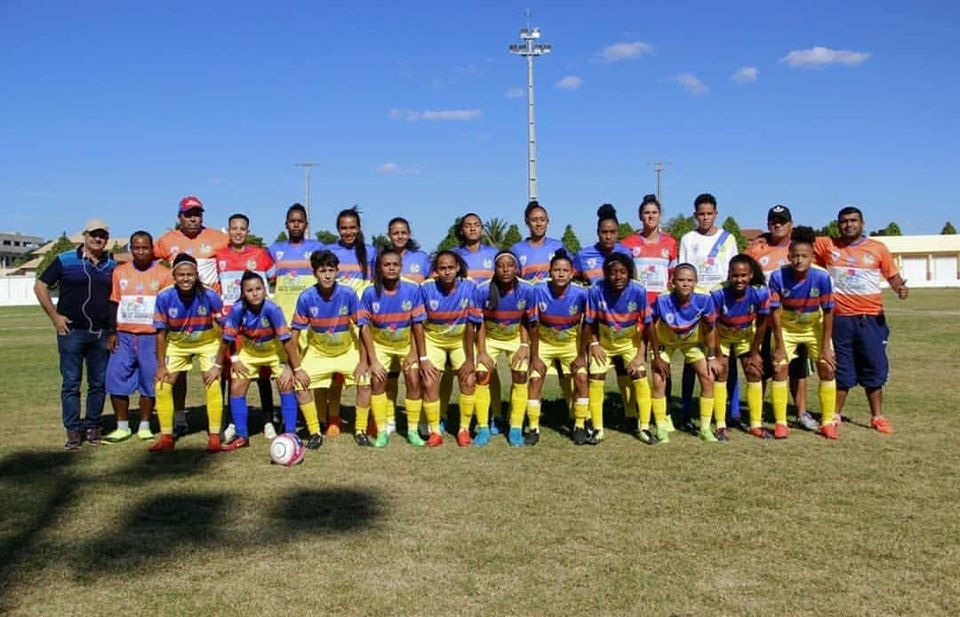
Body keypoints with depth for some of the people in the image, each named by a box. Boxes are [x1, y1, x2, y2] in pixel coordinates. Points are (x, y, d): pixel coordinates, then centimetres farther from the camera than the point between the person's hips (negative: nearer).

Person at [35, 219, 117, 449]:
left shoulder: (112, 266, 9)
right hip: (72, 331, -3)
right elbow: (40, 286, 3)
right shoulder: (65, 261, 0)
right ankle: (73, 430, 5)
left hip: (101, 333, 3)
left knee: (98, 383, 7)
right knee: (71, 383, 0)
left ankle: (93, 426, 17)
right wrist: (54, 316, -3)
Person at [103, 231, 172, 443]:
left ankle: (145, 426, 15)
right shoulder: (120, 272, 8)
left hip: (151, 337, -2)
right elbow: (113, 304, 10)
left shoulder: (164, 274, 0)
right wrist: (112, 333, 2)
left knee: (149, 382, 1)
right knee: (116, 379, -1)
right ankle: (122, 427, 11)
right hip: (124, 336, 2)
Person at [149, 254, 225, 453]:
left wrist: (218, 364, -19)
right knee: (162, 385, -6)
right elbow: (161, 333, -12)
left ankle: (214, 436, -5)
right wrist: (161, 365, -10)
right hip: (176, 344, 2)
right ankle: (166, 437, 8)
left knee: (213, 384, -17)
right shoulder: (164, 298, -24)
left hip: (207, 342, -2)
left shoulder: (210, 297, -27)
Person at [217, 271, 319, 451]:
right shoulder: (238, 309, -27)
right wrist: (218, 365, -8)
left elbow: (287, 339, -28)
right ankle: (241, 436, 14)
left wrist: (297, 369, -25)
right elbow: (227, 339, -15)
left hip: (275, 351, -2)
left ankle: (290, 434, -4)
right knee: (236, 389, -1)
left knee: (287, 386, -14)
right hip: (249, 352, 2)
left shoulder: (272, 309, -32)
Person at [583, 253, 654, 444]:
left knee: (640, 377, -11)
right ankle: (597, 429, 7)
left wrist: (641, 354, -16)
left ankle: (644, 428, 2)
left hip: (631, 342, 0)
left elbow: (646, 325, -15)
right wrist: (593, 344, -19)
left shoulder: (638, 291, -26)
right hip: (603, 343, 0)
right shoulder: (596, 291, -27)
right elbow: (589, 323, -11)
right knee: (595, 380, -7)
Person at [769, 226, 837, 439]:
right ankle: (780, 423, 0)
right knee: (780, 369, -9)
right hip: (786, 327, 0)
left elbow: (828, 313, -18)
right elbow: (776, 312, -20)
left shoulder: (822, 277, -26)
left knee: (827, 369, -5)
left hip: (815, 326, 1)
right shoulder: (778, 277, -27)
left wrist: (826, 347, -16)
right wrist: (780, 346, -19)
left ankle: (828, 422, 7)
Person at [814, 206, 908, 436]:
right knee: (841, 370, 7)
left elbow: (892, 275, 8)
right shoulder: (827, 246, 3)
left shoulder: (878, 249, 5)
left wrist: (900, 288, -13)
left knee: (874, 368, 6)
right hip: (840, 318, 0)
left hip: (871, 319, 0)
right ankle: (834, 415, 20)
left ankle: (877, 417, 18)